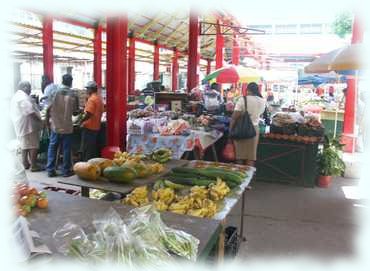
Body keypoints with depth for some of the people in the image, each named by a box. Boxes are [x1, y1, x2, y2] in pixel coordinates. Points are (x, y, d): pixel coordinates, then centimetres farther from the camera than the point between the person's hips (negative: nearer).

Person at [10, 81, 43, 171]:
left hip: (21, 126, 11)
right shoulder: (23, 98, -18)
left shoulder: (16, 96, 16)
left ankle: (25, 163, 25)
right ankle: (34, 166, -2)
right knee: (34, 146, -5)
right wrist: (40, 121, -15)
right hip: (29, 126, -11)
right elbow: (30, 112, -24)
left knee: (25, 144, 18)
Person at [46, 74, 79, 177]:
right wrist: (79, 111, 22)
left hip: (55, 125, 2)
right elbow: (75, 112, -1)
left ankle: (50, 170, 13)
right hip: (67, 126, -1)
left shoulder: (55, 92, -3)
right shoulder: (73, 95, -6)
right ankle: (66, 171, 12)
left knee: (52, 147, 11)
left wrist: (47, 121, 10)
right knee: (66, 149, 6)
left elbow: (48, 109, -3)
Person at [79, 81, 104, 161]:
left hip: (89, 127, -9)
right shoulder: (99, 98, 11)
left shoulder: (92, 99, -17)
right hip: (96, 127, 9)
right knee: (93, 149, 15)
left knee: (87, 150, -2)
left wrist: (81, 121, -13)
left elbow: (88, 114, -24)